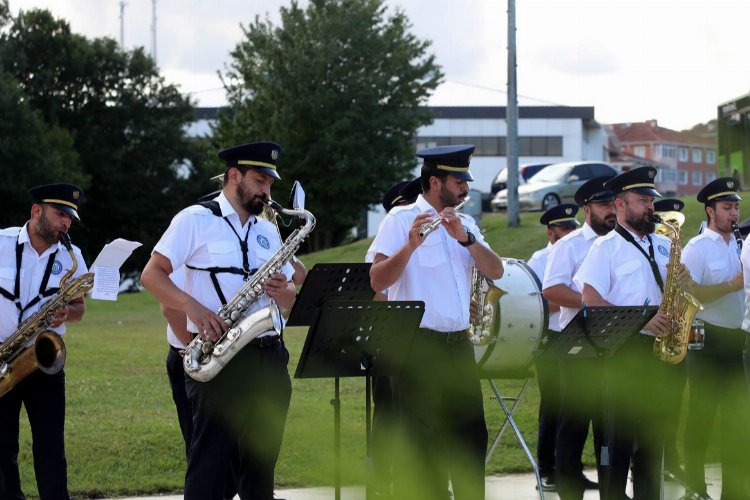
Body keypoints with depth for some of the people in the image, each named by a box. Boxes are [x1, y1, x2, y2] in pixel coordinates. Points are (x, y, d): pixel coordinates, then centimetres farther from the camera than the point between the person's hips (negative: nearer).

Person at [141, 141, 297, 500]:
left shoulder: (268, 231, 18)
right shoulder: (196, 220, 0)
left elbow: (291, 300, 19)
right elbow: (151, 275, -6)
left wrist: (282, 292, -6)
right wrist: (193, 307, -21)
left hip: (269, 359, 6)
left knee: (261, 459, 9)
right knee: (210, 459, -6)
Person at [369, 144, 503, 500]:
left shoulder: (465, 224, 14)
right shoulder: (401, 219, -5)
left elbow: (495, 271, 1)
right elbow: (377, 281, -15)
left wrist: (465, 238, -14)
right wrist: (410, 246, -30)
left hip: (459, 344, 6)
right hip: (419, 345, -6)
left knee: (471, 437, 12)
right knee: (423, 444, -3)